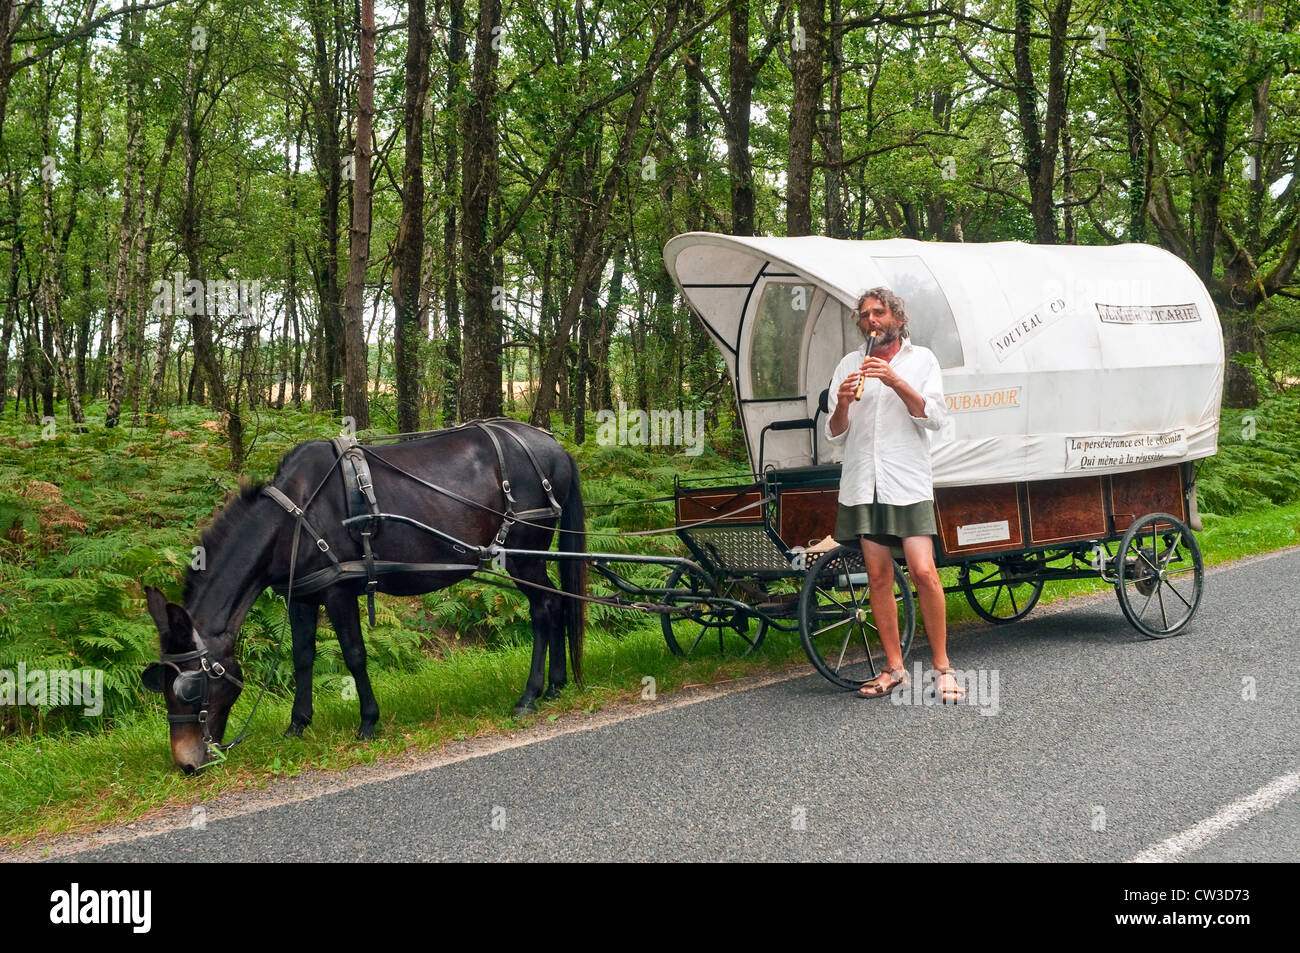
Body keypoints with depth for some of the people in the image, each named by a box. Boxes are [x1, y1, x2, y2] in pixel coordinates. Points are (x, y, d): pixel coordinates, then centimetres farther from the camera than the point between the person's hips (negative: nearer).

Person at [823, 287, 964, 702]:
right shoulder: (849, 364, 13)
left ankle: (942, 666, -3)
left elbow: (934, 417, -4)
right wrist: (842, 404, -12)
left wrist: (895, 381, -16)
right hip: (862, 483, 3)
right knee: (878, 577, 3)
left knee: (923, 573, -12)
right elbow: (835, 435, 9)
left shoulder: (921, 359, 9)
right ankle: (894, 668, 10)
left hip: (908, 482, -3)